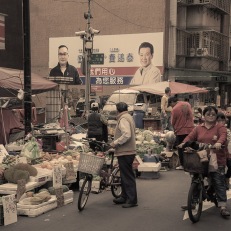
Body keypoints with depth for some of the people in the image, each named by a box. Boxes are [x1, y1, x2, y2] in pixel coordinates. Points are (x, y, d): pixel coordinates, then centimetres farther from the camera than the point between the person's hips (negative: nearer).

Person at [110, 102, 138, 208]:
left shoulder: (123, 119, -15)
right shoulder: (129, 117, 17)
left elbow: (127, 135, -28)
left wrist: (115, 143, -20)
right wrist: (117, 142, 17)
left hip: (125, 152, -11)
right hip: (127, 151, 11)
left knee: (127, 176, -6)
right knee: (125, 175, 17)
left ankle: (132, 200, -2)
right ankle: (124, 197, 27)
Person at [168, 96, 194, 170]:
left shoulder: (174, 109, -13)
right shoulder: (187, 104, 4)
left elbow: (173, 122, -5)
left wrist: (175, 130, 12)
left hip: (180, 131, -5)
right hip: (190, 129, 5)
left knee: (181, 148, 6)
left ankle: (182, 165, 9)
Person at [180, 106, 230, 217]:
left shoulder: (220, 127, 2)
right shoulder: (198, 128, 12)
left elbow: (223, 135, -16)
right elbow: (190, 137, 2)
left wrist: (219, 142, -37)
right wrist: (183, 143, -18)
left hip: (217, 161, -4)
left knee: (219, 183, -4)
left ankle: (223, 206, 0)